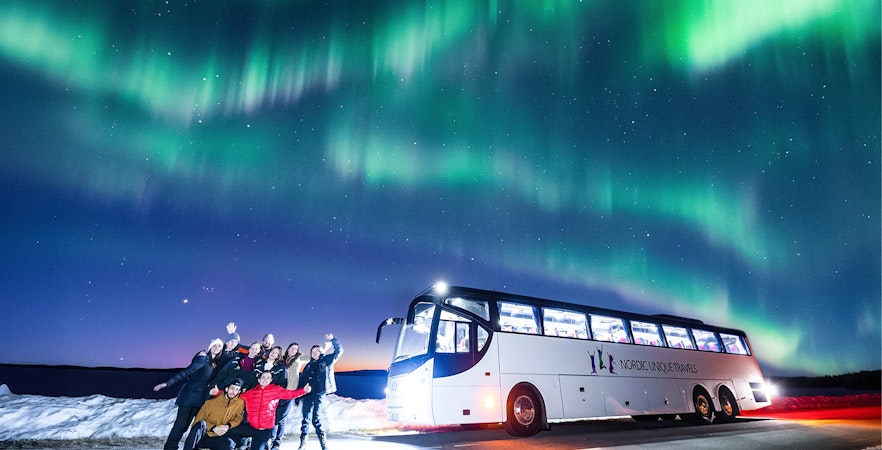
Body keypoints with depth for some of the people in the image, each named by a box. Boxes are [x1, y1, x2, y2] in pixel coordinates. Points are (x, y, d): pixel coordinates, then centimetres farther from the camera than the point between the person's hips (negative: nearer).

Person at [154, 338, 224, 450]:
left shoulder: (215, 364, 10)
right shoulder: (203, 358, -11)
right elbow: (186, 372, -12)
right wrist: (167, 383, -16)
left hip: (199, 399, 6)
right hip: (188, 395, -6)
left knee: (185, 425, 7)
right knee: (180, 424, -7)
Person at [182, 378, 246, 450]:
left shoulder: (240, 403, -2)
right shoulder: (212, 402, -4)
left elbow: (238, 418, 6)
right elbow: (199, 420, -3)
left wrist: (228, 426, -14)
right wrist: (213, 428, -17)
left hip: (216, 437, 1)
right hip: (202, 433, -1)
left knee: (230, 444, -32)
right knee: (201, 424, -34)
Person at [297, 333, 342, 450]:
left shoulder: (326, 360, 8)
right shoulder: (309, 365, 17)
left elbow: (339, 351, 1)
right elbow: (302, 380, 15)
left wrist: (333, 339, -10)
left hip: (319, 393, -4)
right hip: (307, 393, 4)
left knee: (316, 418, -10)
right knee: (306, 418, 5)